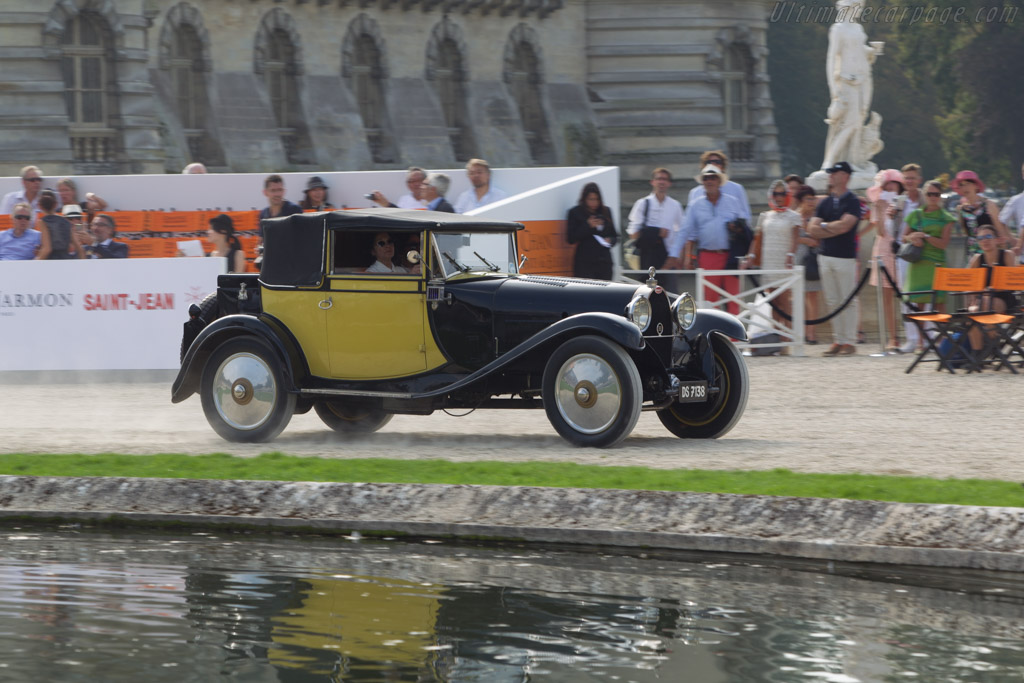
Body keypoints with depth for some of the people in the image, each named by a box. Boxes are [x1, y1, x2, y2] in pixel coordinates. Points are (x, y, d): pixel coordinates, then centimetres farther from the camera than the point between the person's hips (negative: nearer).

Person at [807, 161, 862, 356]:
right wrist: (833, 230, -6)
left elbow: (844, 226, -15)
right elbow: (812, 230, 8)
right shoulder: (826, 203, 15)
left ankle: (849, 341, -4)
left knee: (848, 301, -5)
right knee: (832, 301, 6)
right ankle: (838, 340, 10)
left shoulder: (852, 202, -3)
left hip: (845, 257, -6)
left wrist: (824, 226, 0)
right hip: (826, 256, 6)